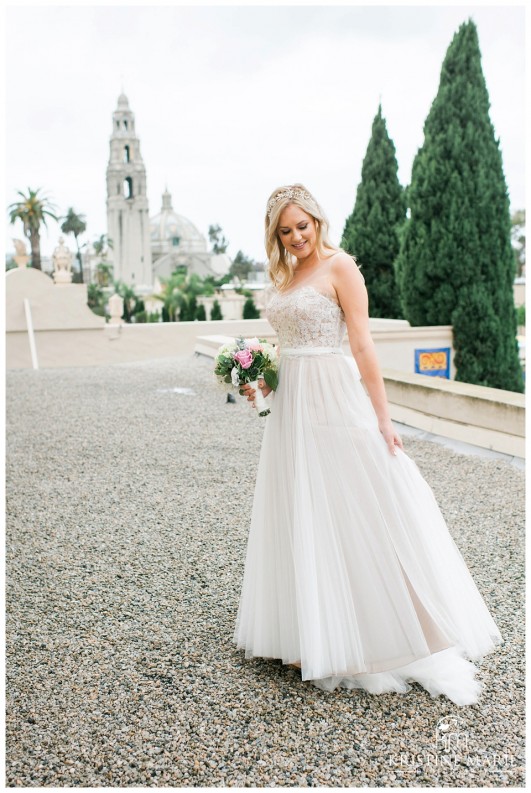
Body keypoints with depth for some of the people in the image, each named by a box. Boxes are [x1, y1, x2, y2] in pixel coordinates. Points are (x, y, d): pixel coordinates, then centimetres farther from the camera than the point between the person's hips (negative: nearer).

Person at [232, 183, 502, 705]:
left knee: (354, 515, -2)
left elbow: (362, 345, -12)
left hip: (333, 400, -7)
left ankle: (388, 636, 14)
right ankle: (314, 637, 25)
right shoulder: (284, 277, 15)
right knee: (299, 519, 11)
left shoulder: (339, 266, -6)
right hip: (290, 405, 7)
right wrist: (262, 383, 4)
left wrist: (382, 417, -15)